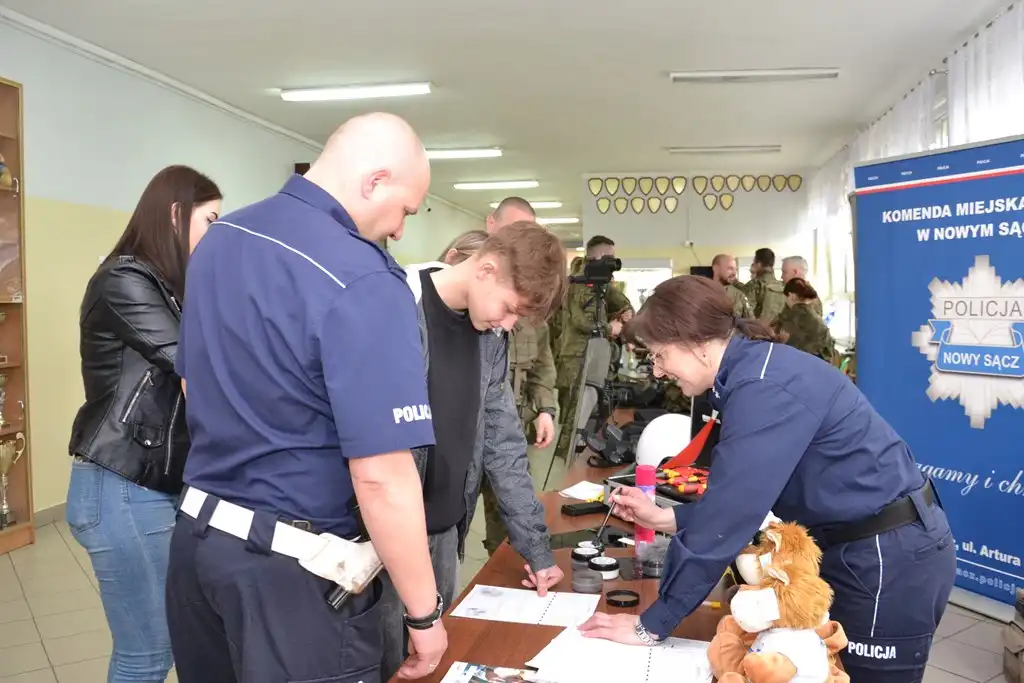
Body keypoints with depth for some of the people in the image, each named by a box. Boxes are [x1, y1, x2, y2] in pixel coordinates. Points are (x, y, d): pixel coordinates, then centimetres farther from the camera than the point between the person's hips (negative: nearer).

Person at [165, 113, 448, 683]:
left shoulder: (220, 238, 4)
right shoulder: (362, 282, -23)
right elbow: (381, 478, -25)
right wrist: (424, 614, -14)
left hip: (199, 532, 8)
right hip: (295, 565, -8)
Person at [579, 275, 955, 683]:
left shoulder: (765, 388, -26)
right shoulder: (751, 373, 4)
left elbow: (727, 519, -27)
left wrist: (651, 624, -21)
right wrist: (664, 518, 4)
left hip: (890, 557, -9)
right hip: (854, 550, 9)